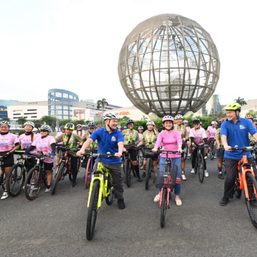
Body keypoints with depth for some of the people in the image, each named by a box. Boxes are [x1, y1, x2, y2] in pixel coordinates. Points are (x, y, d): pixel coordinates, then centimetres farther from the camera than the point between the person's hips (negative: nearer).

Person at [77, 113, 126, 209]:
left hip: (114, 162, 0)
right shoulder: (99, 131, -6)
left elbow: (120, 143, -26)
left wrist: (120, 152, -48)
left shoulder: (118, 133, -8)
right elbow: (89, 140, -20)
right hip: (100, 160, 1)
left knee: (117, 182, 10)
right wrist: (82, 149, -40)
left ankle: (120, 199, 33)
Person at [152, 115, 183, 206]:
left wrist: (179, 148, -40)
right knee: (161, 176, -4)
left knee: (177, 177, 1)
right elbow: (158, 141, -18)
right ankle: (160, 192, 23)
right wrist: (155, 148, -39)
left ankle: (177, 196, 20)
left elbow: (179, 141, -19)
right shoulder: (161, 133, 1)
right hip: (164, 157, 0)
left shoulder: (176, 133, 0)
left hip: (176, 157, 0)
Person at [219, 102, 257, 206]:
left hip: (246, 154, 1)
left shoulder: (246, 122, -1)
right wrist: (225, 146, -38)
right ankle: (226, 197, 16)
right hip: (231, 156, -1)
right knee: (230, 178, -5)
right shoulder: (225, 124, -3)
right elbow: (223, 136, -17)